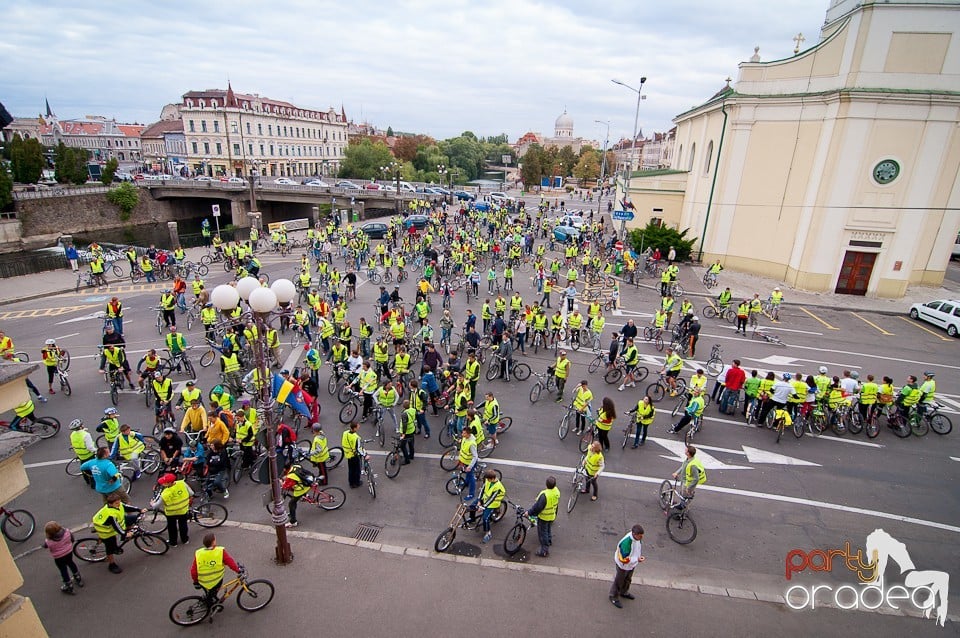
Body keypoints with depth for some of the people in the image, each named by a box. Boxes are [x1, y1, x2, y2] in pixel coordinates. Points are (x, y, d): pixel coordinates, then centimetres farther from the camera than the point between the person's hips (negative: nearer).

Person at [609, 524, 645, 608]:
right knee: (619, 581, 16)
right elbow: (623, 559, -33)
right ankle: (614, 597, 39)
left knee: (628, 579, 29)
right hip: (623, 565, -7)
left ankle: (624, 592, 55)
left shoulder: (636, 536, -19)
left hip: (632, 564, 7)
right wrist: (637, 560, -30)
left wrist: (640, 555, -1)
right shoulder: (626, 543, -43)